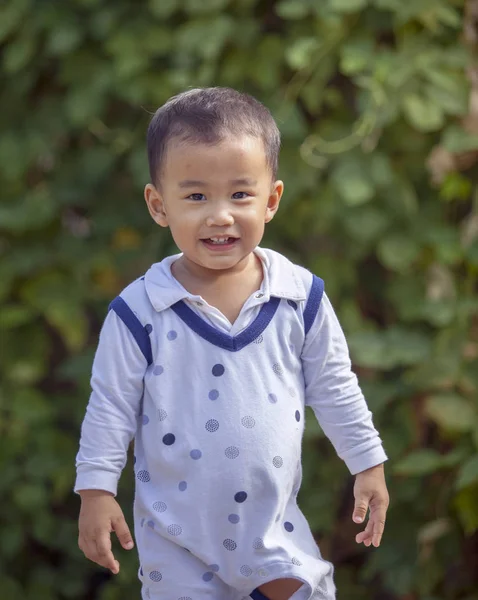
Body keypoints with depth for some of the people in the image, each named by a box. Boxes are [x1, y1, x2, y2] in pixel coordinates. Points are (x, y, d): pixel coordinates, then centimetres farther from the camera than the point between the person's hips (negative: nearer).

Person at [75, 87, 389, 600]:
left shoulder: (302, 298, -8)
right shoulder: (139, 312, -15)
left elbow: (334, 388, 3)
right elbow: (111, 406, -6)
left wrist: (368, 466, 7)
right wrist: (96, 491, -7)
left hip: (273, 521, 2)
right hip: (176, 531, -2)